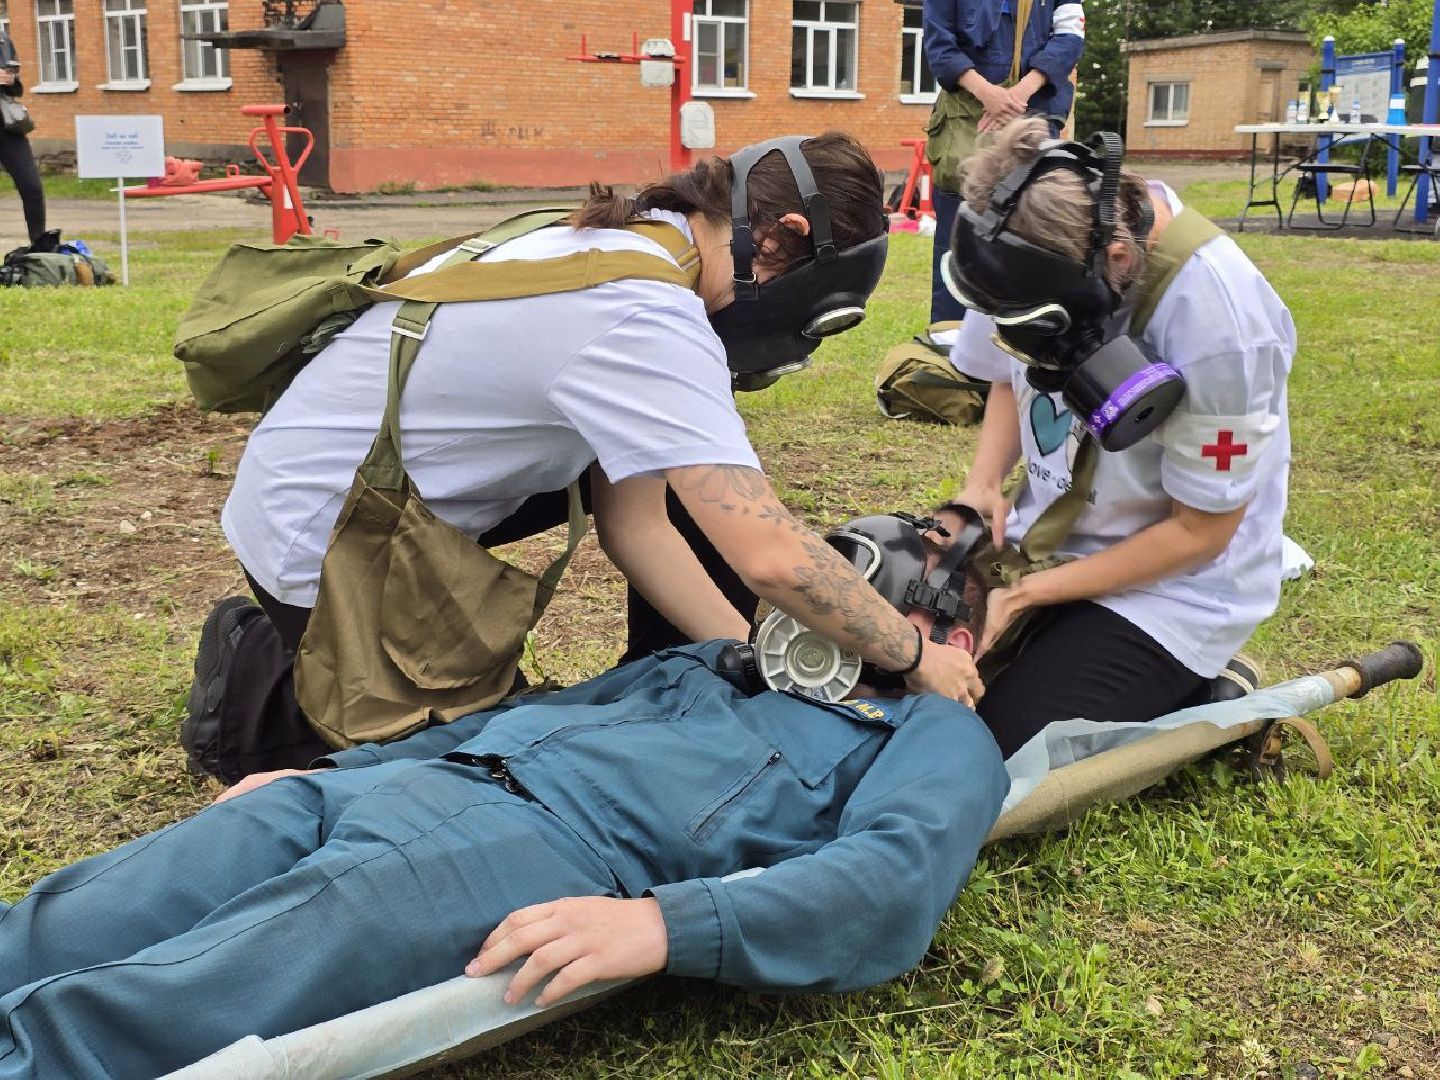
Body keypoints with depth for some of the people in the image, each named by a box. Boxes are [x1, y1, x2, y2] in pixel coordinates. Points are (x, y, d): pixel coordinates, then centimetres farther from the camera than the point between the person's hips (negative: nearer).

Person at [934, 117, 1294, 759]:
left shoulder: (1216, 323, -32)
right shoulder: (1045, 240, -15)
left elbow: (1200, 530, -19)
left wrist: (1030, 593, -16)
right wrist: (981, 485, -11)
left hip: (1174, 584, -6)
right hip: (1050, 534, 7)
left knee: (1001, 753, -16)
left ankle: (1209, 706, 4)